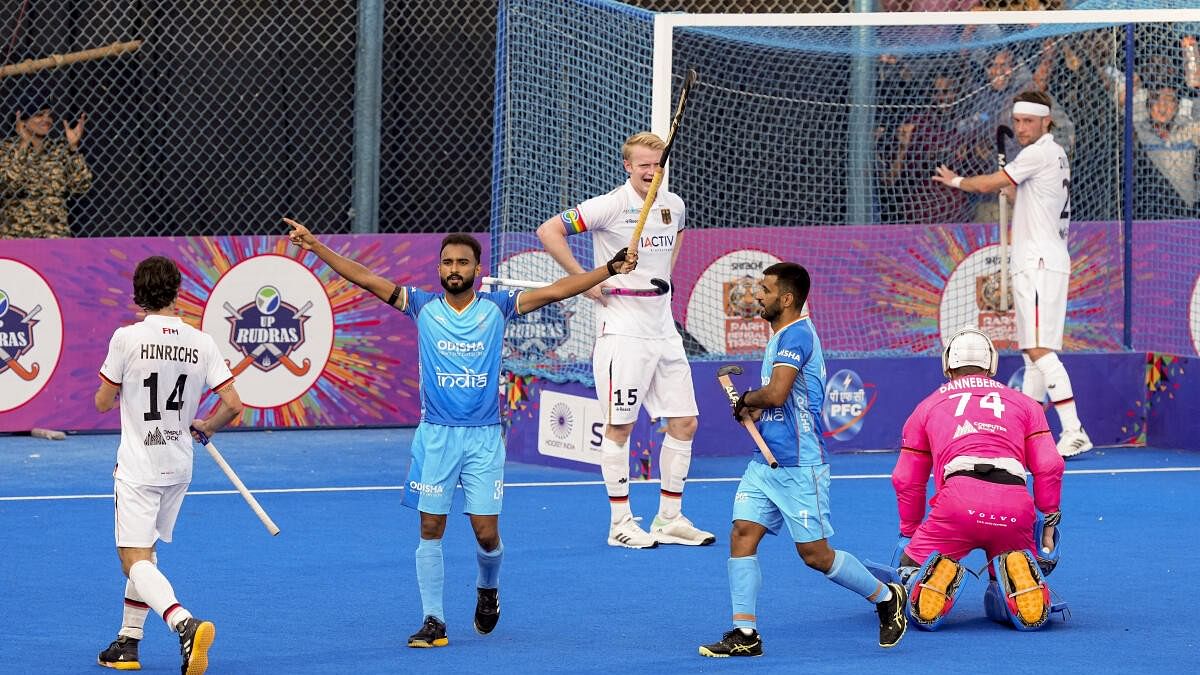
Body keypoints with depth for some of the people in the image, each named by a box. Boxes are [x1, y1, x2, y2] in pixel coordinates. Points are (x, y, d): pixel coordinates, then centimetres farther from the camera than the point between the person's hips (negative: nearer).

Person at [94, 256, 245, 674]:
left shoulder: (127, 338, -12)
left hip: (137, 467, -5)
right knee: (144, 552, 22)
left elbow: (103, 403, -3)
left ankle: (186, 625, -35)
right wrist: (206, 426, 16)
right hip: (178, 466, 5)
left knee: (136, 560, -10)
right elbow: (233, 405, -5)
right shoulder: (201, 343, -2)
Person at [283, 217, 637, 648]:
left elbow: (555, 291, -4)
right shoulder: (423, 306, 2)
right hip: (435, 435, 1)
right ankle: (433, 621, 8)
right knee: (430, 529, 0)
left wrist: (611, 269, -12)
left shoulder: (497, 307, 1)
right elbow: (367, 280, -2)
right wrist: (315, 246, -9)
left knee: (486, 532, -3)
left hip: (483, 437, -1)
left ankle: (487, 589, 29)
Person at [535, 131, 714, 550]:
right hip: (623, 331, -6)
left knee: (685, 422, 5)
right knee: (620, 426, -2)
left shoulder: (674, 205, 8)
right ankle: (621, 523, 6)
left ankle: (670, 519, 14)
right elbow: (548, 231, -13)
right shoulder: (611, 206, -11)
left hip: (664, 329, 7)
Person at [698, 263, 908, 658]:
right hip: (766, 461, 9)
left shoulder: (796, 334, -16)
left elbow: (776, 392, -27)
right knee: (742, 534, -3)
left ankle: (886, 597, 17)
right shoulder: (780, 336, 16)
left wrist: (747, 400, -6)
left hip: (799, 465, -9)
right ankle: (744, 633, -3)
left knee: (815, 554, -2)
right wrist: (755, 410, 6)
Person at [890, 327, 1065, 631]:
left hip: (958, 501, -2)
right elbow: (1049, 466, 15)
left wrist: (909, 534, 37)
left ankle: (938, 575, -19)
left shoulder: (928, 407, 26)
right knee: (1003, 606, 21)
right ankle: (1016, 573, -14)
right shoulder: (1024, 404, 27)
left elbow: (906, 480, 25)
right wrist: (1049, 525, 22)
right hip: (1016, 509, 2)